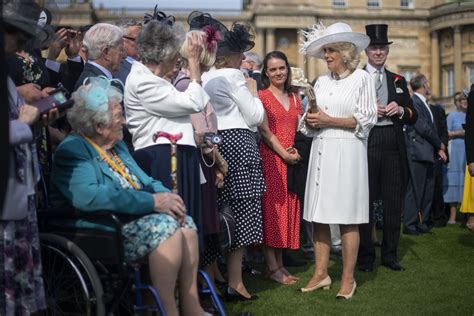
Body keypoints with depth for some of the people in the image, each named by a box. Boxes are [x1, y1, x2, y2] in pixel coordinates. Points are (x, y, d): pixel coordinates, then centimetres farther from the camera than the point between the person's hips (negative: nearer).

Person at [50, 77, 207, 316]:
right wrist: (152, 202, -26)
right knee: (165, 226, -25)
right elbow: (87, 196, -28)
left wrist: (166, 196, -6)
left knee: (185, 222, -10)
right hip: (103, 234, -9)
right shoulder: (72, 150, -12)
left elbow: (146, 182, 19)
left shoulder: (117, 144, 18)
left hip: (132, 218, 9)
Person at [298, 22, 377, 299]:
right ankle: (321, 274, 13)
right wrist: (310, 120, -4)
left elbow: (367, 119, -5)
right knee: (318, 216, 4)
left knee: (347, 219, -3)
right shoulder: (321, 82, 15)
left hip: (347, 152, -5)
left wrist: (329, 121, -9)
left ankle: (348, 279, 6)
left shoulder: (362, 78, 2)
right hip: (321, 151, 5)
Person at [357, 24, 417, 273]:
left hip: (393, 147, 4)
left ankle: (390, 255, 20)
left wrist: (400, 110, -5)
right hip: (366, 145, -4)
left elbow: (413, 117, 14)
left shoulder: (398, 81, 16)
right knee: (365, 201, 3)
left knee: (394, 202, 8)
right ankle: (365, 256, 14)